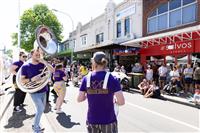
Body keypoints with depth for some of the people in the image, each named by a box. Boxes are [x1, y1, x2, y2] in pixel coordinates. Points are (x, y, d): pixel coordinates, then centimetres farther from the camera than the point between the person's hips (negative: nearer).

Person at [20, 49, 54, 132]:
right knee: (40, 109, -6)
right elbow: (22, 80, -5)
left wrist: (44, 61, -18)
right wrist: (31, 79, -23)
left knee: (41, 109, 16)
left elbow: (52, 70, -10)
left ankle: (36, 124, 37)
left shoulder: (42, 65, 1)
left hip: (43, 91, 5)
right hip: (34, 92, -5)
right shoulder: (25, 67, -7)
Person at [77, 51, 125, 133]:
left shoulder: (86, 79, -9)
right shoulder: (112, 78, -15)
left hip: (91, 121, 2)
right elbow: (121, 102, -18)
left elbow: (79, 99, -4)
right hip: (108, 121, -2)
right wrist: (114, 101, 3)